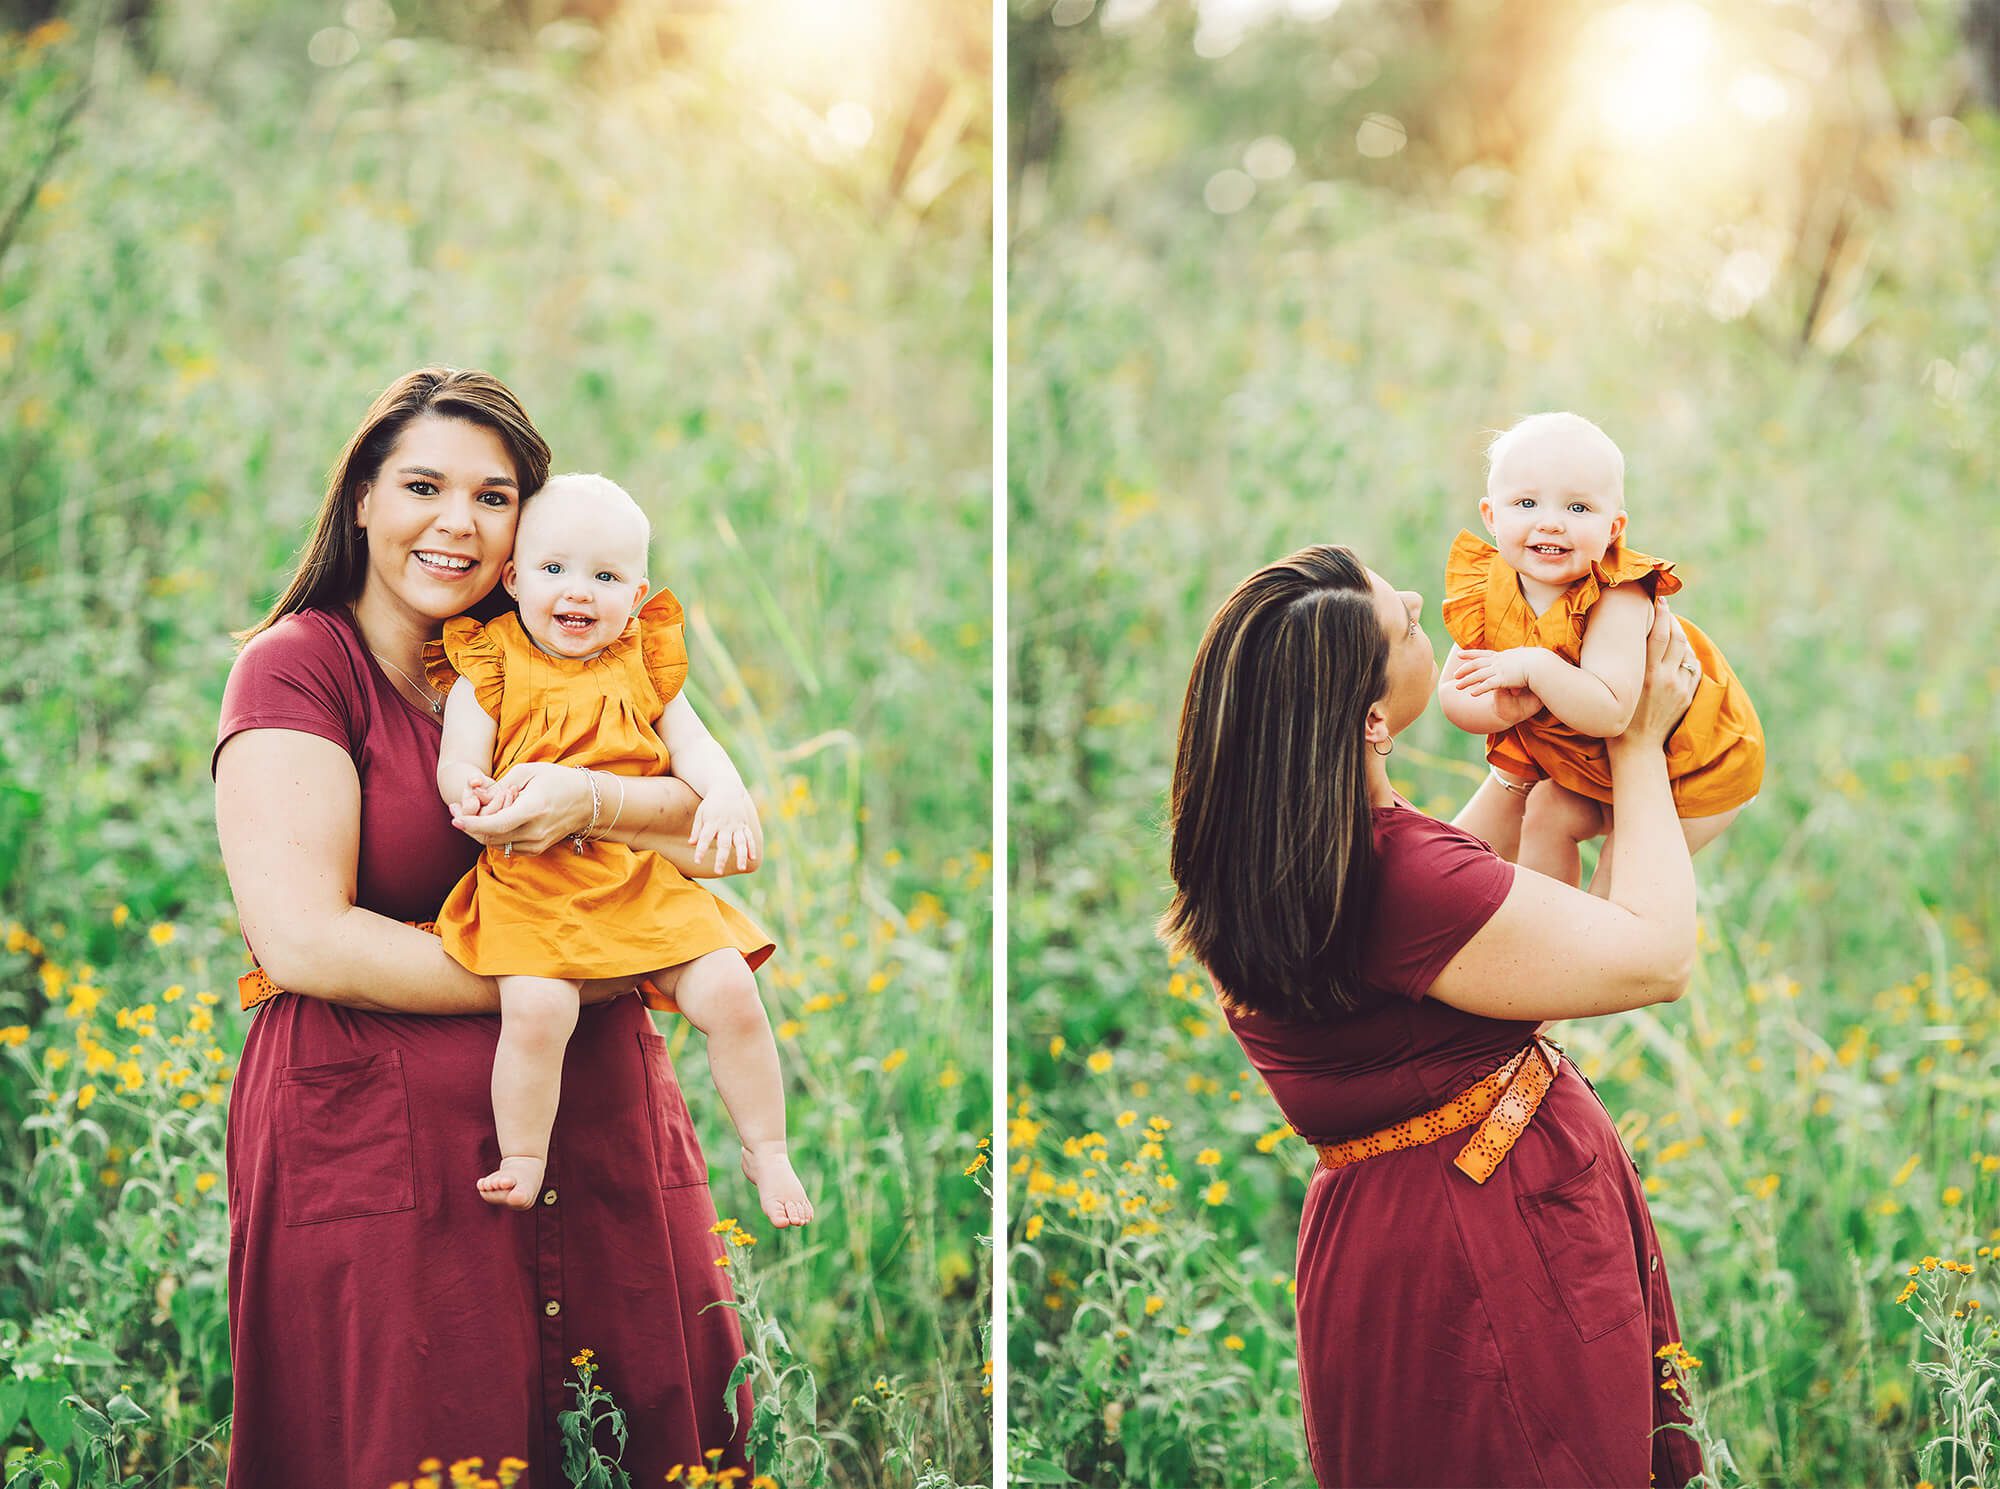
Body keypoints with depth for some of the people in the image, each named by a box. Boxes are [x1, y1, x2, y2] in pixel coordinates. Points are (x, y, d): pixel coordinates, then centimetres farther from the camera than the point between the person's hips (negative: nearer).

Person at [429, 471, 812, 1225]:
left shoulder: (641, 666, 15)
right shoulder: (491, 667, 5)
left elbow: (693, 743, 11)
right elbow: (458, 758, -1)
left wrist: (725, 798, -10)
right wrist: (473, 793, -26)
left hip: (646, 879, 3)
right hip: (532, 881, -3)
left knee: (728, 991, -10)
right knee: (536, 1008, -27)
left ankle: (767, 1150, 9)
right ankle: (521, 1163, -5)